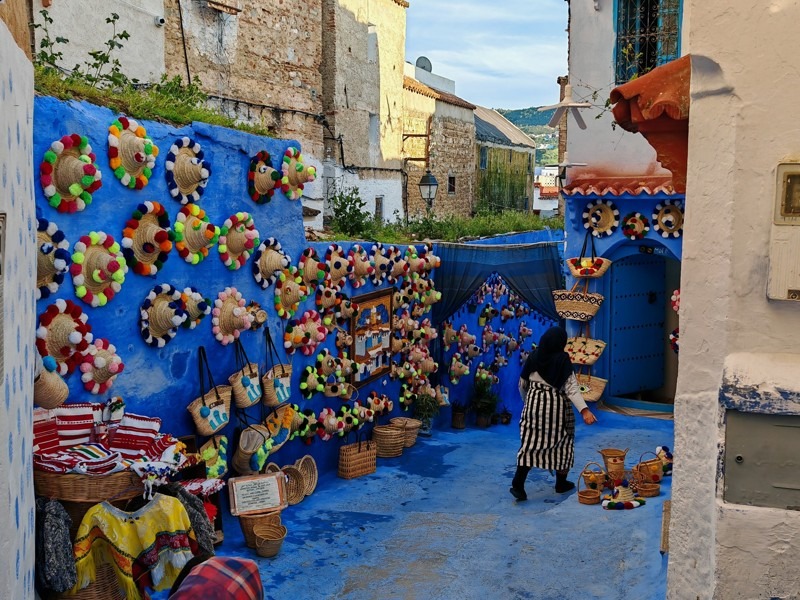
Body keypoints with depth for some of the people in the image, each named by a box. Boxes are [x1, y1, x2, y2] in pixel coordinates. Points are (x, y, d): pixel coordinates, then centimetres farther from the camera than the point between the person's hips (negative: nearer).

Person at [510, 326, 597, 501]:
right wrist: (584, 410, -22)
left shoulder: (533, 357, -1)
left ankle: (518, 485, -10)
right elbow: (571, 387, -19)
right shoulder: (562, 359, -12)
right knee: (561, 443, 15)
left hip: (534, 404, 3)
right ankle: (561, 483, 26)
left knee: (530, 443, 3)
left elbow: (522, 384, 7)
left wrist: (528, 401, 25)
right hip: (557, 407, -3)